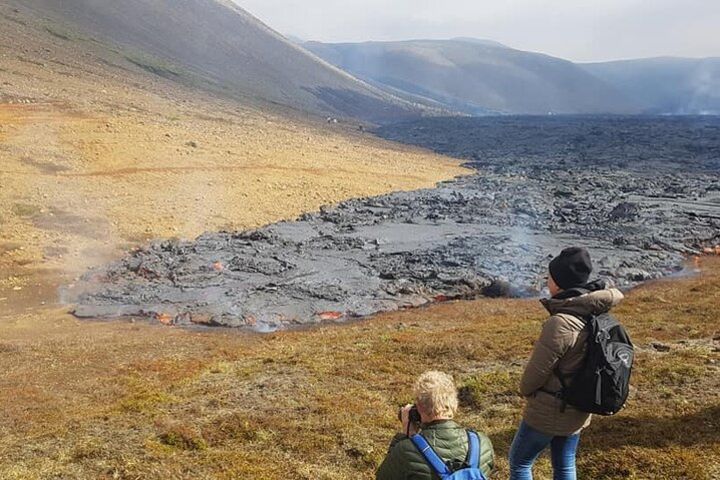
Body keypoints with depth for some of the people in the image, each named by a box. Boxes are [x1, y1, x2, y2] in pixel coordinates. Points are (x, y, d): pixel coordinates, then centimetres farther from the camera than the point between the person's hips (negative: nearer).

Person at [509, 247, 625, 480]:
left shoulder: (560, 323, -30)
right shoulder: (594, 314, -8)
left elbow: (538, 369, -20)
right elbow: (615, 296, 16)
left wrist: (526, 390, 1)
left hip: (549, 410, -8)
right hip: (578, 409, 8)